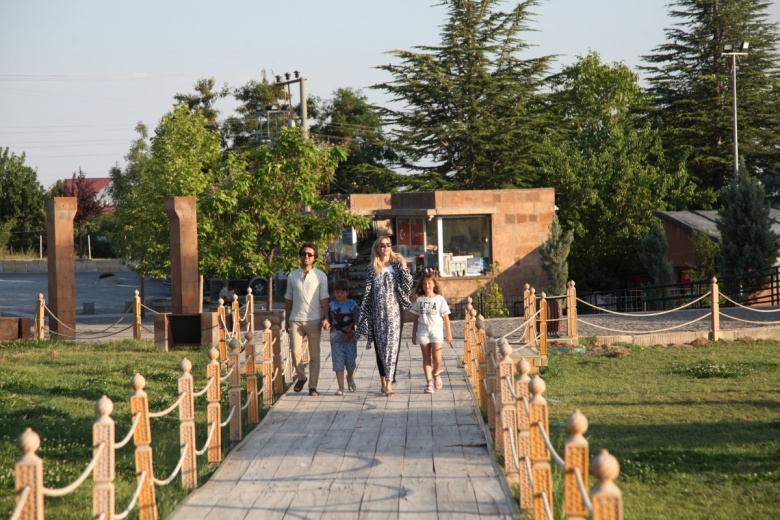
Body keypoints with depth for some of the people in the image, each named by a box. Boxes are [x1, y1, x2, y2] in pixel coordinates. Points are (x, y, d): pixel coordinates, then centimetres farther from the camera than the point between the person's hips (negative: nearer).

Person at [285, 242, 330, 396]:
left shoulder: (320, 276, 4)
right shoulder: (292, 276, 10)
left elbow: (324, 298, 1)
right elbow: (288, 299, 14)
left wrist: (326, 318, -9)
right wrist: (286, 320, 12)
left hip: (314, 320, -1)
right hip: (296, 320, 1)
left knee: (314, 355, 1)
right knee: (295, 351, -8)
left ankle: (313, 386, 7)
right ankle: (301, 377, 16)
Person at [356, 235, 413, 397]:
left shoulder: (397, 266, 4)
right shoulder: (372, 270, 7)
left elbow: (407, 287, -4)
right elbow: (367, 293, 7)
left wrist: (403, 266, -8)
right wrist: (364, 316, 2)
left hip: (393, 312, -2)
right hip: (378, 314, 2)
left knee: (392, 346, -8)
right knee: (380, 347, 7)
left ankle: (388, 383, -11)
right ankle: (384, 381, 17)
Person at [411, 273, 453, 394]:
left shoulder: (440, 299, 3)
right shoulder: (419, 300, 6)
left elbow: (445, 317, 5)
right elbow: (416, 319, 11)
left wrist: (448, 333, 4)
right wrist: (414, 335, 12)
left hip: (436, 329, -1)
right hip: (423, 330, 1)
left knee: (437, 358, -10)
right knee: (426, 357, 1)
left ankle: (436, 374, 20)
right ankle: (429, 383, 3)